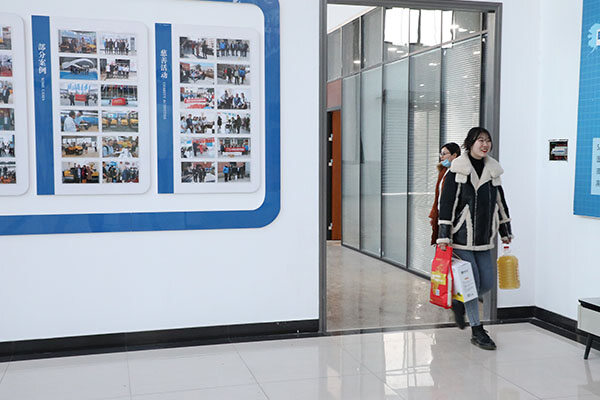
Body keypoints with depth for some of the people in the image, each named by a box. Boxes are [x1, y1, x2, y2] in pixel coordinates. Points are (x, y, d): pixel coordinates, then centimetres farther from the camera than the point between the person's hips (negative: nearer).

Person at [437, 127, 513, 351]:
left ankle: (460, 303, 34)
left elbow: (500, 202, 20)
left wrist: (506, 232, 23)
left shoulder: (492, 171, 11)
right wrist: (443, 236, -14)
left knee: (488, 282, 5)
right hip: (461, 238, -6)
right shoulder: (457, 171, -7)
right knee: (472, 281, -4)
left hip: (483, 238, 6)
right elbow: (446, 204, -10)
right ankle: (477, 331, 8)